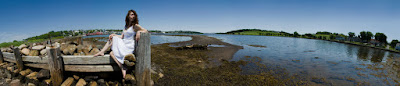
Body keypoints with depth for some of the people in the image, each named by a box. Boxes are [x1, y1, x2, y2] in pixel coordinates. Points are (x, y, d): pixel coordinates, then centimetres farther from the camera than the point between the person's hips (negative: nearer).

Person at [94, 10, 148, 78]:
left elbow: (146, 31, -13)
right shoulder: (126, 26, 14)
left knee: (112, 53, -14)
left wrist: (139, 31, -28)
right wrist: (113, 34, 0)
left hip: (129, 47, -7)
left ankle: (122, 68, -10)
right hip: (123, 44, 7)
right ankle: (102, 52, -2)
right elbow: (122, 37, 13)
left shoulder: (135, 26, -7)